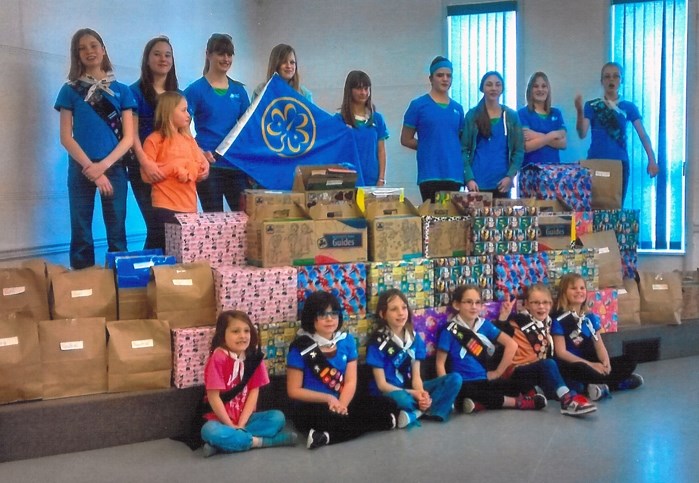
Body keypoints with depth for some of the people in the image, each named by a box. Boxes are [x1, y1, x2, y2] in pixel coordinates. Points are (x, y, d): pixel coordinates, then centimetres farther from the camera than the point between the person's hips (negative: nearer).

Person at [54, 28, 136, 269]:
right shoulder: (70, 90, 6)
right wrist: (91, 169, -11)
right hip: (81, 169, 0)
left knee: (117, 234, 1)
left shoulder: (121, 91, 8)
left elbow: (128, 137, 2)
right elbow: (66, 137, -1)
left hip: (114, 168, 1)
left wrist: (104, 165, -11)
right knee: (81, 235, 0)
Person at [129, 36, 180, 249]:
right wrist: (145, 162, -25)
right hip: (145, 168, -5)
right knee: (157, 226, -13)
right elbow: (132, 133, -9)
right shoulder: (136, 91, 1)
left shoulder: (178, 94, 17)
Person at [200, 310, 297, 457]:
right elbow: (213, 397, -17)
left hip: (245, 417, 5)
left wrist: (241, 424, -13)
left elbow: (254, 392, -2)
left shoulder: (254, 357, 0)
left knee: (278, 417, -15)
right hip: (220, 419, -5)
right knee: (210, 431, -36)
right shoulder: (218, 358, -16)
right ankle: (258, 441, -20)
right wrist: (231, 425, -14)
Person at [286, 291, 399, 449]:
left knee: (387, 405, -14)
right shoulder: (301, 347, -7)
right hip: (311, 407, -5)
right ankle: (385, 421, -19)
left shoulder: (347, 341, 6)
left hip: (342, 401, 6)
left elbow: (351, 381, 1)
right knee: (331, 419, -40)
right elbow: (294, 390, -6)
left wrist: (342, 404, -20)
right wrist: (328, 398, -16)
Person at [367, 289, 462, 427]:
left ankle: (415, 413, -24)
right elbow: (382, 384, -13)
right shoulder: (378, 342, -13)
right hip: (388, 392, -6)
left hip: (410, 389, 6)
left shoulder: (414, 337, 3)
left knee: (455, 379, -9)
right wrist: (413, 394, -21)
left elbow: (416, 376, 1)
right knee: (401, 398, -42)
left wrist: (420, 393, -21)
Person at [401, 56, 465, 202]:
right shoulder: (418, 105, 2)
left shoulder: (457, 108, 13)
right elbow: (406, 140, 4)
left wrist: (452, 148, 2)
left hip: (454, 174, 4)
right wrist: (429, 148, 0)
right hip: (429, 174, -4)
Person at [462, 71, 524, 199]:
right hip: (477, 182, -2)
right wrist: (469, 178, -10)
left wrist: (510, 176, -6)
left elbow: (519, 150, 7)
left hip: (502, 182, 2)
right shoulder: (472, 115, 5)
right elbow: (463, 150, 1)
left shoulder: (511, 116, 10)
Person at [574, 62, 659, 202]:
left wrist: (651, 160, -9)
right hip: (595, 162, -1)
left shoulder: (629, 107, 7)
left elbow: (643, 135, 1)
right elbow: (582, 134, -7)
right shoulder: (592, 106, 4)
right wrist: (580, 111, -22)